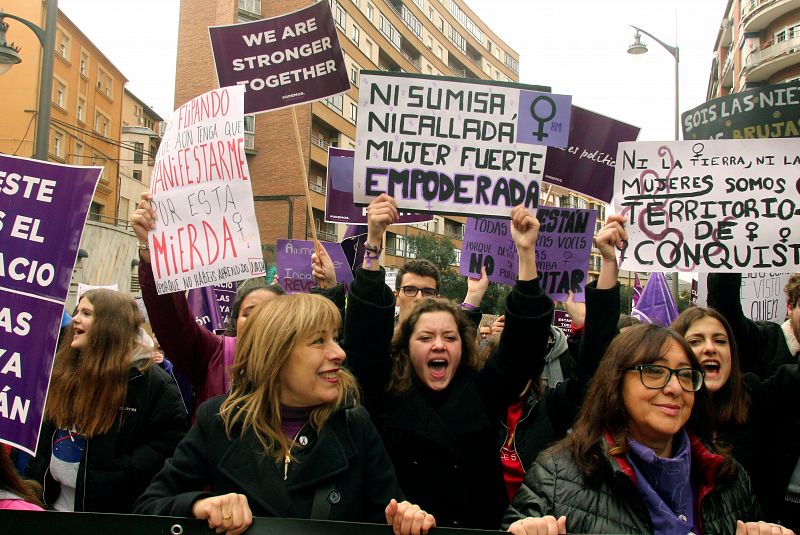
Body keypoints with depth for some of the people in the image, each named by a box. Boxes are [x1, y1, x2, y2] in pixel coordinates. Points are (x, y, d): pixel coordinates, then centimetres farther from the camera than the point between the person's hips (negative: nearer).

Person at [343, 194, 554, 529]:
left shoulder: (481, 394, 5)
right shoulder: (385, 396, 2)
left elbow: (524, 341, -3)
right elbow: (364, 337, -10)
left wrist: (526, 252, -12)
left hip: (479, 529, 2)